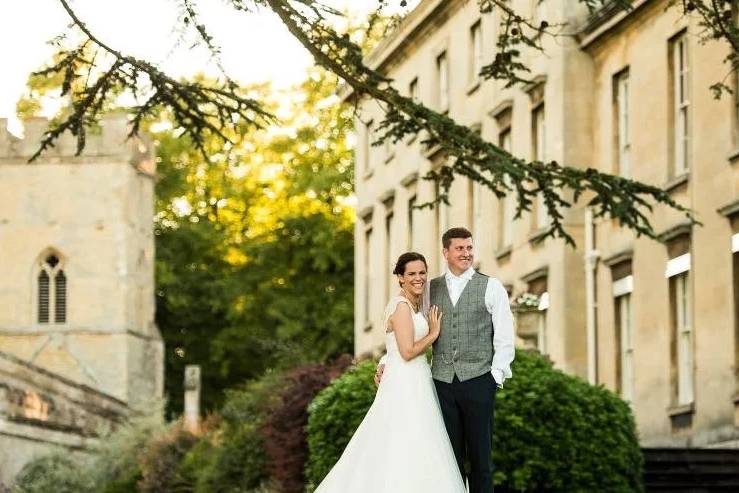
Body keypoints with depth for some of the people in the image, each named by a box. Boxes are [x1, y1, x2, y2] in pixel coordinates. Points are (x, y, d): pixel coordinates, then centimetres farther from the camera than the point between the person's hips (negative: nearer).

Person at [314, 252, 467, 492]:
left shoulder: (412, 305, 15)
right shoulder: (401, 306, -14)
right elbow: (408, 351, -20)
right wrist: (434, 333, -9)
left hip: (414, 384, 9)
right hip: (405, 385, -9)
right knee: (408, 450, -7)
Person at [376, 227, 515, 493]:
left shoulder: (491, 287, 3)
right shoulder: (431, 289, 11)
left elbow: (504, 337, 0)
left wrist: (496, 376, -7)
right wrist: (387, 361, 5)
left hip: (478, 381, -3)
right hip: (442, 382, 3)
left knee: (480, 455, 2)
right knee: (450, 456, 6)